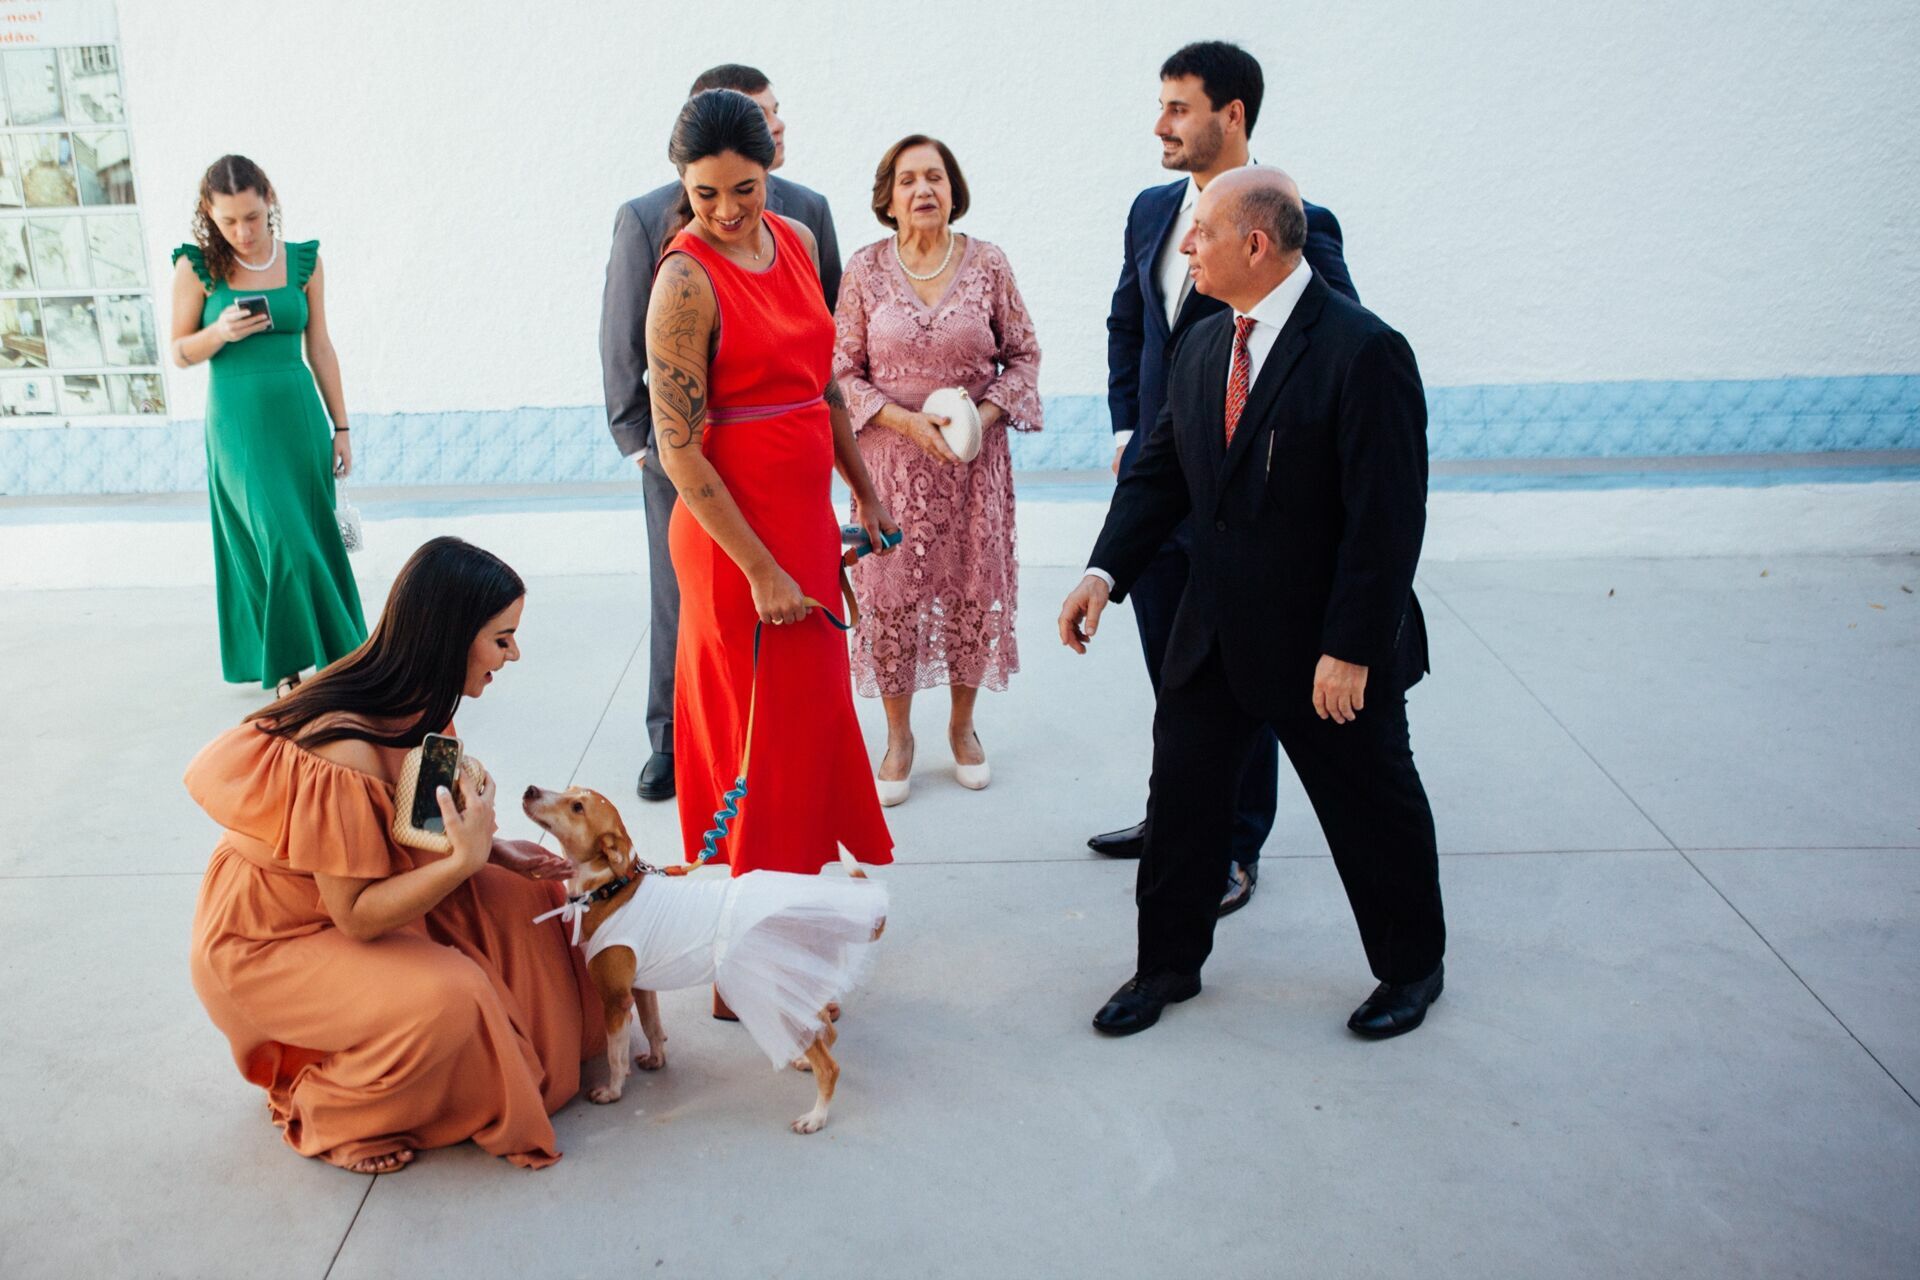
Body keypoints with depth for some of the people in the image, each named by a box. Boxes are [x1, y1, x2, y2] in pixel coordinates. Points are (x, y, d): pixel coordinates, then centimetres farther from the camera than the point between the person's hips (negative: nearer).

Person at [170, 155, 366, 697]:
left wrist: (340, 428, 7)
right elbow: (180, 353, 3)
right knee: (279, 540, -10)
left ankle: (305, 658, 18)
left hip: (299, 416, 3)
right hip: (238, 422, -2)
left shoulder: (303, 261, 2)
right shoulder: (197, 267, -3)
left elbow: (320, 348, 8)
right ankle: (286, 662, 1)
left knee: (311, 542, 5)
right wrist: (220, 333, -17)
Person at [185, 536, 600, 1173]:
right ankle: (321, 1111, -1)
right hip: (266, 940, -9)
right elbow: (355, 915, -28)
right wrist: (467, 860, -36)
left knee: (519, 903, -2)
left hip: (355, 899, 9)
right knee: (447, 997, -28)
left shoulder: (418, 710, -7)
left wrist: (497, 853, -9)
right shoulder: (345, 753, -35)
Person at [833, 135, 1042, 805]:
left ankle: (962, 724, 28)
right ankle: (898, 735, 21)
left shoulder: (987, 263, -3)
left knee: (974, 587, 8)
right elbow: (842, 372, -2)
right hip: (892, 457, -1)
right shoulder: (865, 270, -4)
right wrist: (909, 422, -15)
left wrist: (987, 414, -13)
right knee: (890, 593, 3)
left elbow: (1023, 354, 4)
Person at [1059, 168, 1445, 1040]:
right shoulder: (1202, 347, 6)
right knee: (1181, 797, 12)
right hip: (1214, 633, 7)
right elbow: (1159, 472, 8)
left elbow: (1386, 521, -19)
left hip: (1328, 648, -6)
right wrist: (1105, 571, -6)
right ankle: (1168, 966, 31)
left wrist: (1351, 650, -21)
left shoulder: (1363, 353, -18)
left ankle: (1411, 968, 35)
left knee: (1372, 811, 12)